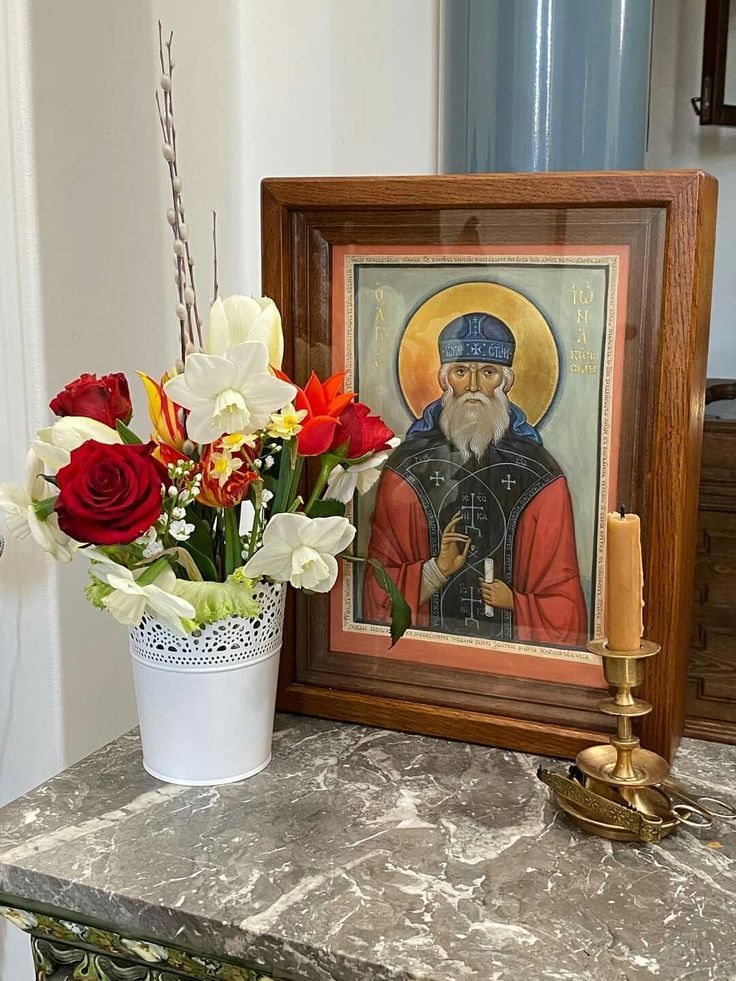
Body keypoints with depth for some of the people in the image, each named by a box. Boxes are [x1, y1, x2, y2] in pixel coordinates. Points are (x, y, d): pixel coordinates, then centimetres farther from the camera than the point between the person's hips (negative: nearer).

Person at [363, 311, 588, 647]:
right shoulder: (405, 468, 3)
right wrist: (437, 569, -10)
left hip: (513, 645, 0)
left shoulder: (541, 477, 2)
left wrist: (514, 603, -10)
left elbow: (563, 603, 6)